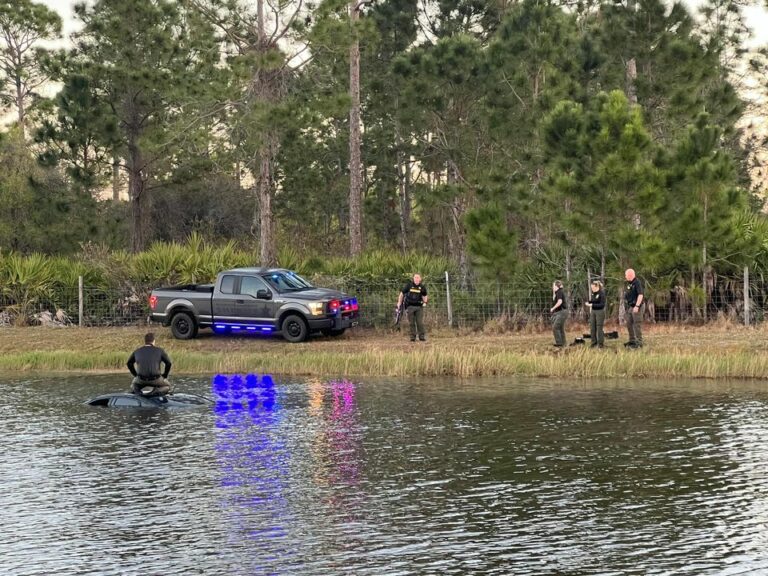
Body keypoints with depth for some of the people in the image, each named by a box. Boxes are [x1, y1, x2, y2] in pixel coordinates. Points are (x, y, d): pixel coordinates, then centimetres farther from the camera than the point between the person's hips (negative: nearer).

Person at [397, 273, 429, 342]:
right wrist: (399, 302, 6)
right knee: (411, 323, 3)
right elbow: (402, 293, 7)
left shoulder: (422, 287, 1)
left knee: (420, 322, -3)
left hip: (419, 306, 1)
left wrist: (425, 301, -3)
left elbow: (424, 296, 17)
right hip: (410, 306, -1)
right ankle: (412, 337, 9)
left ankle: (422, 336, 4)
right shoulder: (409, 285, -4)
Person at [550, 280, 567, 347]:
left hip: (562, 312, -10)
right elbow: (554, 300, 26)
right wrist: (553, 292, 16)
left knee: (555, 327, -12)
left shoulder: (559, 292, -13)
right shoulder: (559, 292, 16)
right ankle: (562, 343, 15)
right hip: (560, 312, 10)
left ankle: (559, 343, -13)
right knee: (561, 328, 12)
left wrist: (553, 308, -14)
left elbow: (559, 302, -25)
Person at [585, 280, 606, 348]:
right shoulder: (593, 293, 7)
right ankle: (594, 343, 16)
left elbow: (602, 304, -19)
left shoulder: (602, 293, -14)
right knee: (592, 328, 7)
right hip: (593, 311, 7)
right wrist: (588, 303, -3)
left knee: (599, 328, -4)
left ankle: (600, 344, 4)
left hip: (600, 312, -7)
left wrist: (592, 305, -23)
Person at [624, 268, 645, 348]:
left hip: (637, 307, -10)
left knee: (637, 324, -7)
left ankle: (639, 343, -3)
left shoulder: (637, 282, -16)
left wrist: (637, 306, -26)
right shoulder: (629, 283, 13)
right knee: (629, 324, 13)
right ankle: (632, 341, 22)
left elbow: (640, 295, -22)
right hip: (630, 307, 10)